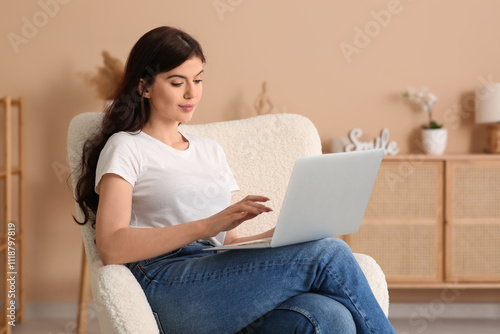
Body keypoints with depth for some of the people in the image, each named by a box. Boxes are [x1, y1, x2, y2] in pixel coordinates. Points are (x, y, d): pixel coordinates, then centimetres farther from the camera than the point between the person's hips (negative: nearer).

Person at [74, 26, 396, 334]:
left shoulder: (210, 150, 28)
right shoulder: (125, 148, 8)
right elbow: (111, 247, -8)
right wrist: (209, 224, -17)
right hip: (169, 286, -5)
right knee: (328, 254, -23)